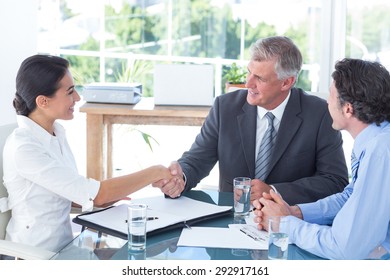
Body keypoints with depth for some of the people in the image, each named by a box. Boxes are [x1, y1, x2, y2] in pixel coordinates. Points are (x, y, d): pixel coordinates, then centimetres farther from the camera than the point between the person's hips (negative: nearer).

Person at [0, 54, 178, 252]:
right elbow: (94, 193, -23)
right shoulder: (23, 147, -20)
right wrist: (155, 173, -16)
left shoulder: (56, 132, 4)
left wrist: (104, 198, -5)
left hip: (64, 246, 7)